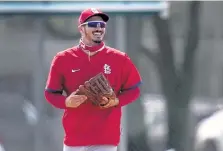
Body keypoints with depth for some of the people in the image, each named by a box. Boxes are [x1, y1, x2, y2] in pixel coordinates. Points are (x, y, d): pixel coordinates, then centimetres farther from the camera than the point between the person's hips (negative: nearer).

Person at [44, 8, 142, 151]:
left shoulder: (120, 59, 2)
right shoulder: (63, 59, 2)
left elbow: (134, 90, 9)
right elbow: (50, 93, 8)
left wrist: (116, 101, -11)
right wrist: (66, 102, -13)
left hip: (106, 138, -1)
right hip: (74, 138, 1)